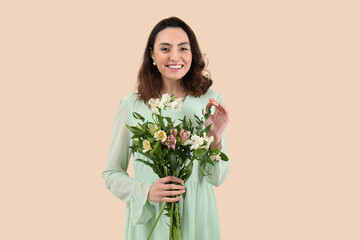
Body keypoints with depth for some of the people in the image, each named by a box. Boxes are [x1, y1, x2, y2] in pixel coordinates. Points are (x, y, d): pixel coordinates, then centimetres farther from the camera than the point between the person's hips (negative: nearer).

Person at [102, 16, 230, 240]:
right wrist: (147, 192, -16)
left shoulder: (211, 101, -4)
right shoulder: (131, 105, -8)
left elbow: (217, 178, -1)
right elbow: (112, 174, 0)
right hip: (148, 220, -1)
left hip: (197, 217, 1)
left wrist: (216, 137, -17)